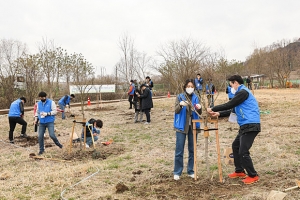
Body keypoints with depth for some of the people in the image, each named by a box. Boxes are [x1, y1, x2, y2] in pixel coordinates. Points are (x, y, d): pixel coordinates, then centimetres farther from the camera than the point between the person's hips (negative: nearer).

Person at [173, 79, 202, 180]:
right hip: (182, 126, -3)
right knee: (179, 150, -1)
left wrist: (199, 108, -20)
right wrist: (180, 105, -31)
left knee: (192, 149, 9)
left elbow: (199, 113, 2)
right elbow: (176, 111, -11)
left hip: (193, 126, 3)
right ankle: (177, 172, 9)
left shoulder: (196, 97, 6)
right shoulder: (180, 97, -1)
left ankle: (191, 171, 20)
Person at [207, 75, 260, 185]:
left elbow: (229, 105, -15)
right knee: (235, 146, 19)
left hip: (250, 125, -11)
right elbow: (232, 107, 19)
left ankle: (253, 176, 3)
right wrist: (219, 113, 7)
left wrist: (212, 109, -6)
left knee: (243, 152, -9)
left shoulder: (243, 92, -13)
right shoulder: (241, 93, 19)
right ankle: (239, 171, 28)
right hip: (245, 126, 11)